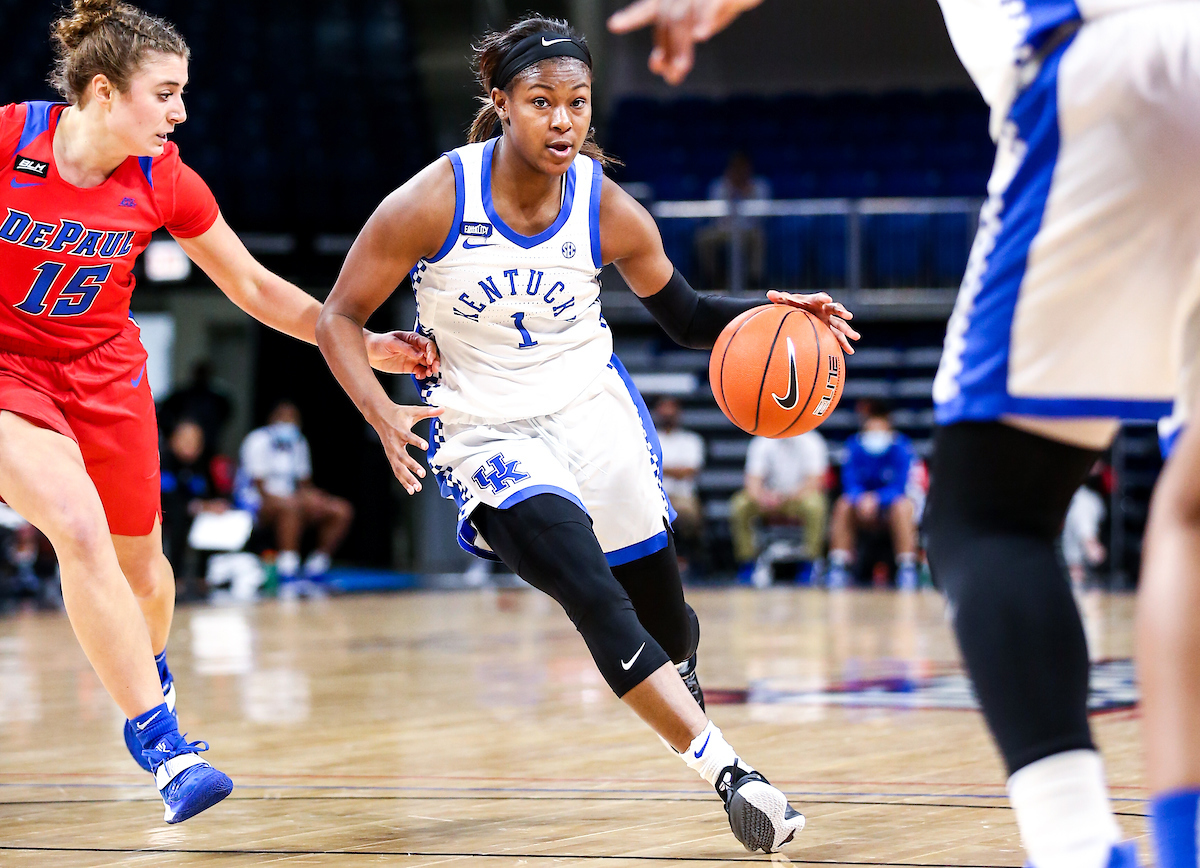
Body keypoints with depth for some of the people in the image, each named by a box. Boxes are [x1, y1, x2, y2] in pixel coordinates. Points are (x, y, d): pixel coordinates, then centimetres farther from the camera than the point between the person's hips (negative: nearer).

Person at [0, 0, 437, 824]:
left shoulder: (166, 182, -10)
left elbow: (255, 287, 0)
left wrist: (367, 346, -6)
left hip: (105, 370, 4)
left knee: (139, 561, 13)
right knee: (81, 528, -25)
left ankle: (150, 676, 49)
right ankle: (163, 743, -19)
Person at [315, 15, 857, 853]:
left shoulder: (607, 209, -11)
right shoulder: (433, 202, -19)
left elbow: (684, 314, 4)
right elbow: (340, 318, -9)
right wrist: (385, 415, -24)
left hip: (592, 408, 3)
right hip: (485, 432, -3)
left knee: (664, 616, 11)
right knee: (590, 589, -26)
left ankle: (677, 680, 51)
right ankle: (727, 769, -25)